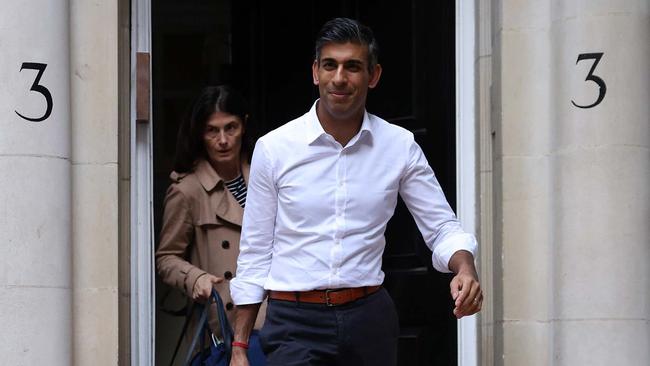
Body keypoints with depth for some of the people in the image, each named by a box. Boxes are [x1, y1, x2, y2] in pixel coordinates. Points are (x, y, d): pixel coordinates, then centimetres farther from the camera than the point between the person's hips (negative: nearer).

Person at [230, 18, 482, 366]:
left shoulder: (399, 147, 3)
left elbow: (443, 228, 7)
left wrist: (465, 268, -16)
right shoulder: (273, 148, 0)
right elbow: (255, 254, 5)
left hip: (368, 320, 2)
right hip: (294, 323, -2)